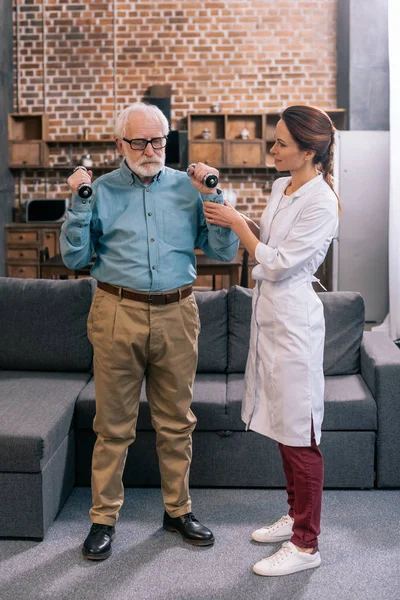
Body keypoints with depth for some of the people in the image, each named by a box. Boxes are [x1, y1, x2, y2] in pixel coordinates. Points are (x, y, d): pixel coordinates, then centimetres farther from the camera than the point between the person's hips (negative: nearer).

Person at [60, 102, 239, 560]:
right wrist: (79, 203, -10)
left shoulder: (189, 187, 7)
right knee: (114, 424, 5)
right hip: (118, 313, -1)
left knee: (176, 422, 12)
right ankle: (104, 518, 20)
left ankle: (178, 510, 29)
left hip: (177, 315, 2)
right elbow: (74, 257, 0)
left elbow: (225, 251, 2)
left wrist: (212, 196, -7)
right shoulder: (101, 190, 4)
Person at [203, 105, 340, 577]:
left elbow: (277, 263, -19)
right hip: (269, 314, 9)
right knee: (282, 427, 18)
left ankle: (306, 545, 13)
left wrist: (236, 223, -10)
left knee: (300, 434, 0)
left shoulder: (321, 203, -19)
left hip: (293, 320, -9)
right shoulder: (281, 187, 8)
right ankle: (297, 516, 35)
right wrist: (237, 219, 4)